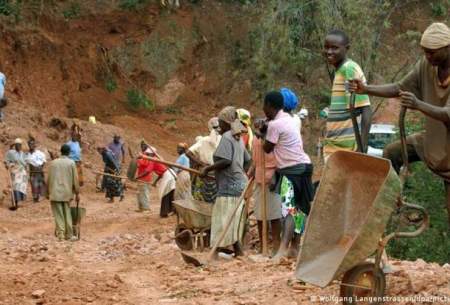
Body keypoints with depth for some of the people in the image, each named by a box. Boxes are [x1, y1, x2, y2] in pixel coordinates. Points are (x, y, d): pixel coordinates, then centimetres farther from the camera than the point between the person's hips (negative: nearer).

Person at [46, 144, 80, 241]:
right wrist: (77, 193, 5)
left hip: (55, 193, 0)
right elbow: (75, 179, -2)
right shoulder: (71, 163, -3)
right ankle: (69, 235, 13)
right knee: (67, 214, 10)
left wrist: (48, 192, 15)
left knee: (58, 215, 1)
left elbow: (48, 179, 6)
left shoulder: (53, 163, 3)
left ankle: (60, 234, -7)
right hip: (67, 193, 0)